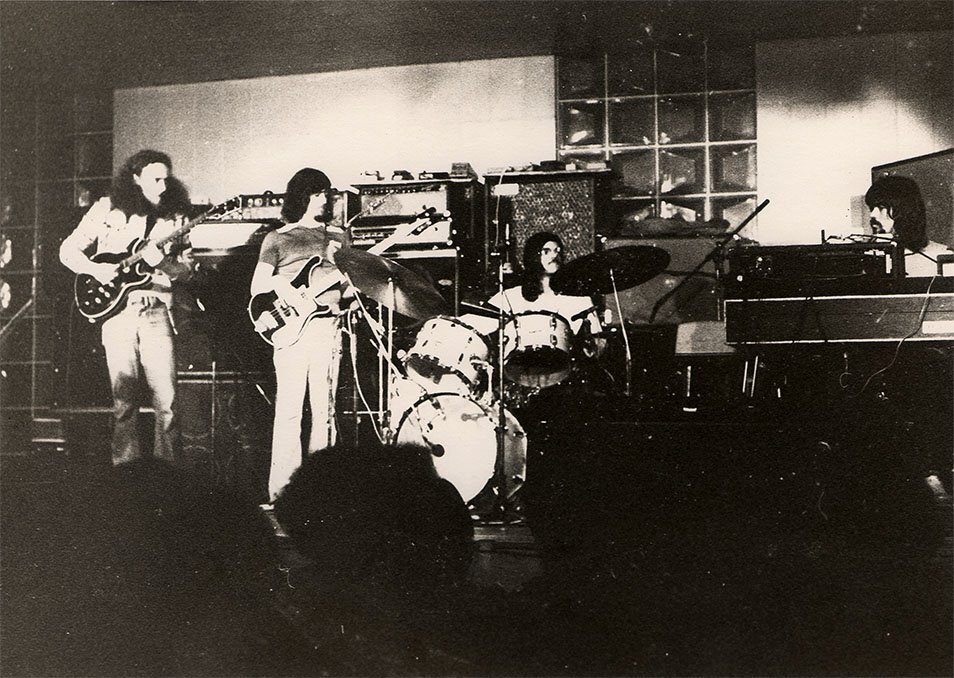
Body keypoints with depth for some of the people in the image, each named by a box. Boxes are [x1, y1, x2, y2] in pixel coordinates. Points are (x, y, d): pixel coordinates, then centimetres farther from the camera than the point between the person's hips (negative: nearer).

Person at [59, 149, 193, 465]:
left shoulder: (173, 216, 7)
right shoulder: (108, 209, 3)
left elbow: (187, 267, 7)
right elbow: (68, 250, 7)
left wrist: (161, 263, -13)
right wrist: (95, 269, -11)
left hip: (157, 311, 1)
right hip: (117, 310, -1)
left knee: (166, 399, -4)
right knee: (124, 399, 3)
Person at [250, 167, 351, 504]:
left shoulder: (338, 237, 20)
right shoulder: (277, 239, 12)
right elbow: (257, 286, 6)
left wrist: (346, 289, -3)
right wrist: (278, 284, -11)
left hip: (327, 322, 3)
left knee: (323, 409, 1)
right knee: (289, 408, -8)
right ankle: (281, 491, -4)